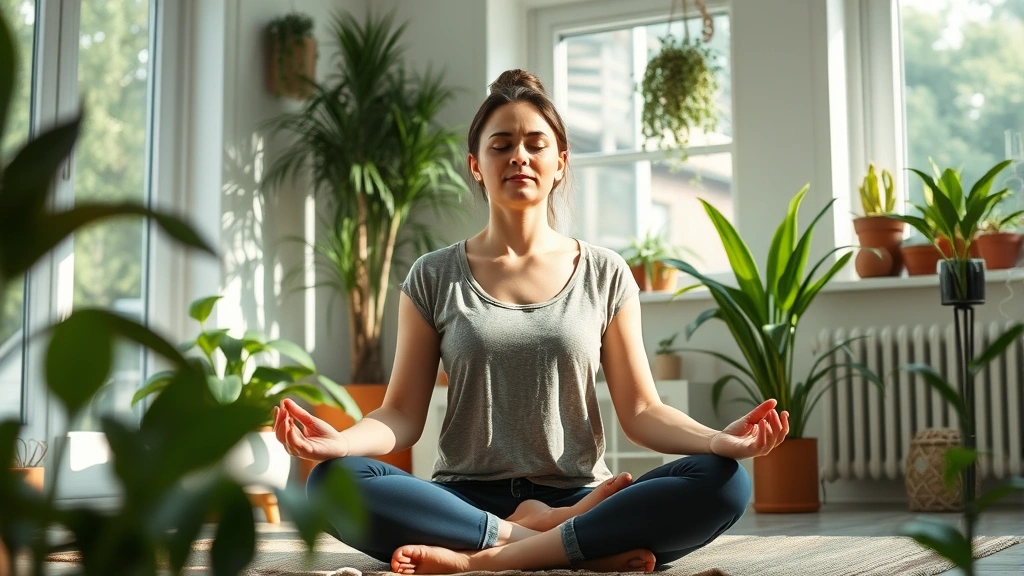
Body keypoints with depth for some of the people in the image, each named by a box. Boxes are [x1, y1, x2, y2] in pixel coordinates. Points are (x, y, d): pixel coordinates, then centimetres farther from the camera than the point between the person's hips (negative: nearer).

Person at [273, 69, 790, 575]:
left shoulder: (605, 275, 9)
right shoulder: (433, 279, 8)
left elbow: (640, 411, 4)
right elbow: (402, 414, 3)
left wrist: (718, 439, -17)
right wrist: (341, 440, -20)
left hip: (579, 496, 0)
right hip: (466, 501, 0)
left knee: (723, 481, -27)